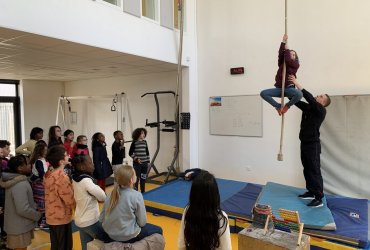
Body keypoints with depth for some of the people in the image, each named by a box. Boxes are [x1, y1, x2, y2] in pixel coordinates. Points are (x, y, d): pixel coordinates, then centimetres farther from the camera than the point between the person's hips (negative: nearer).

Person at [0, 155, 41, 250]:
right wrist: (37, 215, -16)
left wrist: (34, 206, 11)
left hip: (17, 225, 10)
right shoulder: (20, 184, -29)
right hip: (20, 228, -10)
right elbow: (23, 209, -32)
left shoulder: (13, 181, 5)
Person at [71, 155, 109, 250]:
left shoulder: (75, 179, 2)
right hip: (90, 221, -8)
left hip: (80, 220, 8)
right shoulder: (86, 180, -25)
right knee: (109, 240, 12)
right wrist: (96, 186, -3)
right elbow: (102, 197, -21)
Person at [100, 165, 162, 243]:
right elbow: (142, 222, -14)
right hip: (128, 236, -6)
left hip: (110, 234, 7)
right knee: (158, 230, 16)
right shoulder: (136, 196, -20)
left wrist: (115, 223, 12)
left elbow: (101, 218, 0)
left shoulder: (112, 194, -5)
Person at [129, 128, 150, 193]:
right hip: (137, 163, -5)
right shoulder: (134, 142, -6)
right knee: (136, 178, -2)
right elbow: (130, 153, -5)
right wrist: (136, 159, -15)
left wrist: (148, 161, 10)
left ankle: (143, 192, 23)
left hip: (144, 163, 5)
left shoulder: (145, 142, 8)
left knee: (143, 178, 12)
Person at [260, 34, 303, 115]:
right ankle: (278, 106, 0)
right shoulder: (282, 63, 16)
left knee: (299, 94, -36)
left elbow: (288, 60, -13)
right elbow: (280, 54, -1)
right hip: (279, 88, 3)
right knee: (263, 93, -19)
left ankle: (287, 105, -2)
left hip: (289, 88, -3)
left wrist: (287, 49, 1)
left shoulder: (296, 64, 6)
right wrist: (283, 42, -7)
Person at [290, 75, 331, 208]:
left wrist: (298, 85, -29)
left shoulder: (321, 110, -10)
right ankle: (311, 192, 26)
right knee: (307, 170, 15)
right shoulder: (308, 108, 12)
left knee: (315, 171, -6)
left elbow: (310, 99, -26)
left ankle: (319, 198, -1)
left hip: (313, 145, -8)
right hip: (304, 143, 8)